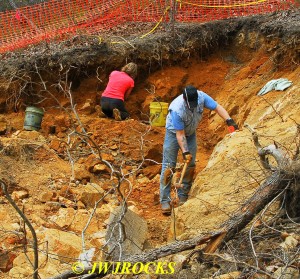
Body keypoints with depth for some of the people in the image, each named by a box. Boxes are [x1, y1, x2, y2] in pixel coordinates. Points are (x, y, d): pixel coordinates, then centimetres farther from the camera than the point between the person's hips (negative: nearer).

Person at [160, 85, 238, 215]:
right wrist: (185, 152, -30)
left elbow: (217, 107, -17)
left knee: (190, 165, 3)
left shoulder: (201, 97, -26)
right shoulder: (177, 110, -38)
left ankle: (183, 197, 15)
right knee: (169, 166, -9)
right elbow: (180, 134, -30)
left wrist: (229, 121, -29)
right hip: (174, 132, -5)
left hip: (190, 133, 5)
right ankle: (165, 201, -6)